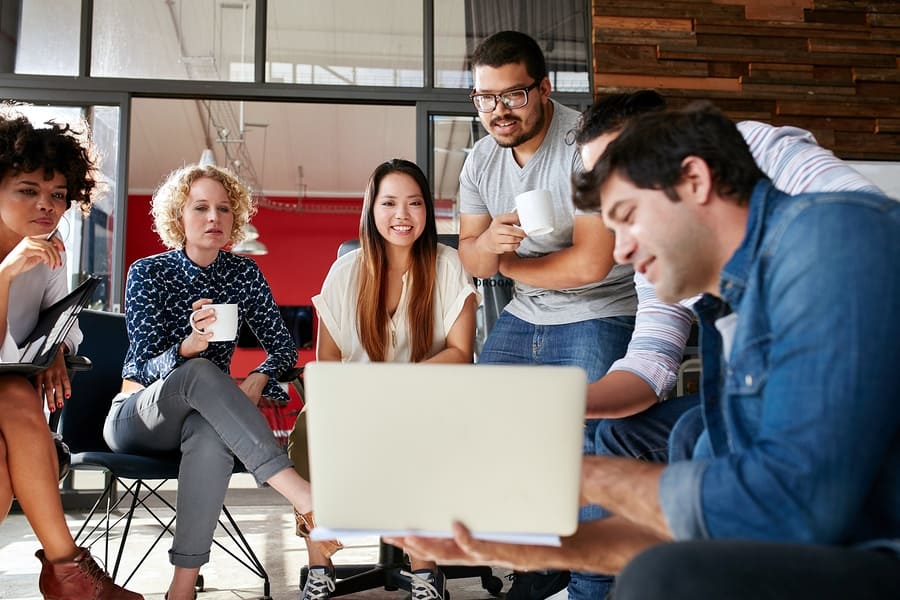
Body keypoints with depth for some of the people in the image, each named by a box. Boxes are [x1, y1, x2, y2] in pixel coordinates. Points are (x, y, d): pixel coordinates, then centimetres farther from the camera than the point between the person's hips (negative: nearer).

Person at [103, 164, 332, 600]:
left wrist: (258, 381, -19)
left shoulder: (244, 274, 2)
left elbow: (283, 348, 5)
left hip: (204, 415, 2)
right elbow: (144, 367, -15)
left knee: (212, 434, -38)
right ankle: (299, 492, -49)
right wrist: (189, 346, -38)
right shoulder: (148, 273, -6)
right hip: (138, 417, -2)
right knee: (201, 372, -37)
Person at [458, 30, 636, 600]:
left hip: (598, 317, -7)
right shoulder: (481, 159, 3)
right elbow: (471, 259, 5)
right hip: (523, 318, 8)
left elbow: (590, 263, -24)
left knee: (585, 454, -19)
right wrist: (489, 243, -21)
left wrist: (509, 263, -9)